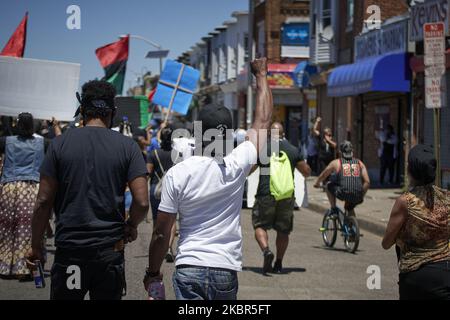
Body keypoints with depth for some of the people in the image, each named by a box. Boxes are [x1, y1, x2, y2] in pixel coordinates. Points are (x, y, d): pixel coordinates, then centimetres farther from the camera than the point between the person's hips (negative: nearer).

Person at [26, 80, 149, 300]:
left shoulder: (60, 144, -1)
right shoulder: (127, 146, -1)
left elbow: (43, 201, -2)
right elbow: (141, 202, -8)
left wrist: (36, 245, 8)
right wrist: (131, 226, 11)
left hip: (69, 250, 0)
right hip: (110, 250, 0)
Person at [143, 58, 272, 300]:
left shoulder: (177, 174, -7)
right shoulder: (237, 166, -5)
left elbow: (161, 233, -3)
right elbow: (263, 119, 10)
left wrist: (152, 273, 12)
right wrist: (261, 74, 22)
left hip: (188, 269, -2)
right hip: (226, 271, 2)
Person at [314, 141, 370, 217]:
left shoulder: (336, 163, 11)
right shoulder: (360, 163, 17)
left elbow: (323, 175, 24)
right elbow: (367, 182, 9)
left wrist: (317, 183, 45)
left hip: (342, 194, -3)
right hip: (357, 197, 3)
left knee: (329, 186, 26)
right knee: (350, 208, 35)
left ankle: (333, 208, 19)